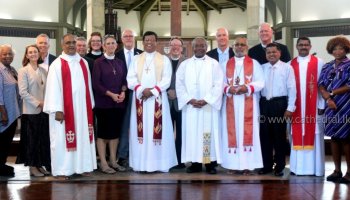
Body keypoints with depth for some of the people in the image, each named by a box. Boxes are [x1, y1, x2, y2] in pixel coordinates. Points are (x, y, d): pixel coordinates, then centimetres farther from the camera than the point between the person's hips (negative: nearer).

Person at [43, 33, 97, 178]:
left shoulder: (83, 62, 11)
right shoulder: (57, 64, -5)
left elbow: (88, 85, 12)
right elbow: (53, 88, -10)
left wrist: (90, 105, 8)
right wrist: (57, 110, -17)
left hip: (82, 107, 5)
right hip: (64, 108, -5)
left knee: (83, 136, 9)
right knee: (62, 138, 0)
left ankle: (82, 166, 17)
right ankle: (61, 170, 7)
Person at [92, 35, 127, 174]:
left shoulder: (120, 63, 12)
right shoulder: (98, 62, -3)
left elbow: (124, 80, 12)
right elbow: (96, 83, -9)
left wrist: (123, 92, -8)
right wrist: (111, 94, -15)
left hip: (119, 103, 5)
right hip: (103, 102, -5)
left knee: (115, 131, 8)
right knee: (103, 132, 0)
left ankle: (113, 161, 17)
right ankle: (103, 163, 6)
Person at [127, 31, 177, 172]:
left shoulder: (164, 60, 8)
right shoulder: (136, 59, 13)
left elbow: (166, 80, -2)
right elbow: (130, 79, 3)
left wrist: (153, 91, -15)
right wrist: (142, 90, -14)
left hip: (158, 99, -1)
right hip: (140, 99, 1)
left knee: (158, 131, -3)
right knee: (141, 130, -1)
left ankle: (159, 163, 1)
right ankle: (142, 164, 2)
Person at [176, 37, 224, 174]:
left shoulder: (214, 64, 4)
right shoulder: (184, 64, 10)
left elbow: (218, 85, -4)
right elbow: (179, 85, 4)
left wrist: (206, 100, -14)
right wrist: (189, 100, -9)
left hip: (209, 106, -2)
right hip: (190, 106, 2)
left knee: (209, 134, -1)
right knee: (191, 134, 2)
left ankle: (210, 163, 5)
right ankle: (195, 163, 8)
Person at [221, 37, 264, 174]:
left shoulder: (254, 63, 8)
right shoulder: (226, 64, 14)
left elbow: (260, 82, -1)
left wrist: (247, 88, -17)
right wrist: (228, 89, -14)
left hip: (248, 104, -2)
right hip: (231, 103, 2)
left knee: (248, 131, -5)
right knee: (233, 131, -1)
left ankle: (248, 164, -3)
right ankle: (234, 164, 3)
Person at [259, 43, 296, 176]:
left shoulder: (287, 68, -3)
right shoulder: (262, 68, 8)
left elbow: (292, 89, -5)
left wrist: (290, 108, -9)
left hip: (280, 103, -3)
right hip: (264, 103, 4)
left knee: (279, 135, 4)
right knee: (265, 135, 8)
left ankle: (279, 166, 16)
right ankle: (267, 164, 20)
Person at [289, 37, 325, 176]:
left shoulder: (319, 63, 2)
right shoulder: (291, 64, 8)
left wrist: (322, 105, -8)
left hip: (314, 106, -2)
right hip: (296, 107, 2)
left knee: (313, 136, 1)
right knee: (297, 136, 4)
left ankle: (314, 168, 6)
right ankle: (297, 167, 9)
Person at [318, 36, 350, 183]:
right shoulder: (327, 67, 12)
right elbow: (320, 85, 4)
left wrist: (331, 93, -7)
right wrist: (328, 98, -13)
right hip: (331, 107, 4)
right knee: (333, 137, 6)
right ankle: (337, 170, 13)